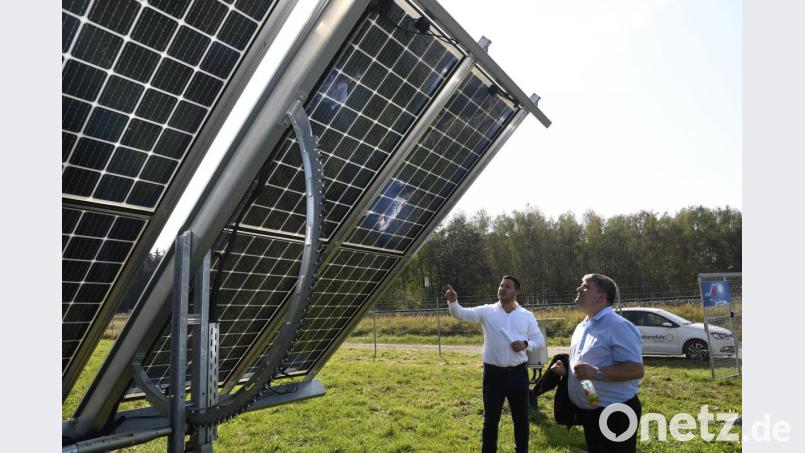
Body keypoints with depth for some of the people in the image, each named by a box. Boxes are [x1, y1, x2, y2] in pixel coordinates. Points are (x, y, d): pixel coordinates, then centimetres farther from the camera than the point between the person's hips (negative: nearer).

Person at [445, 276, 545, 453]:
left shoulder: (527, 316, 3)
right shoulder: (487, 311, -1)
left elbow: (539, 340, 8)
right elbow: (462, 314, -11)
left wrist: (526, 344, -13)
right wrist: (453, 301, -32)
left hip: (518, 373, 1)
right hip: (493, 373, -1)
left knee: (521, 418, 14)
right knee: (491, 418, 10)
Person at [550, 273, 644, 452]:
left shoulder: (618, 326, -17)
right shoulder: (581, 326, 11)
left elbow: (636, 370, -23)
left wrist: (596, 373, -31)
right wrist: (565, 369, 4)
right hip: (588, 411, 9)